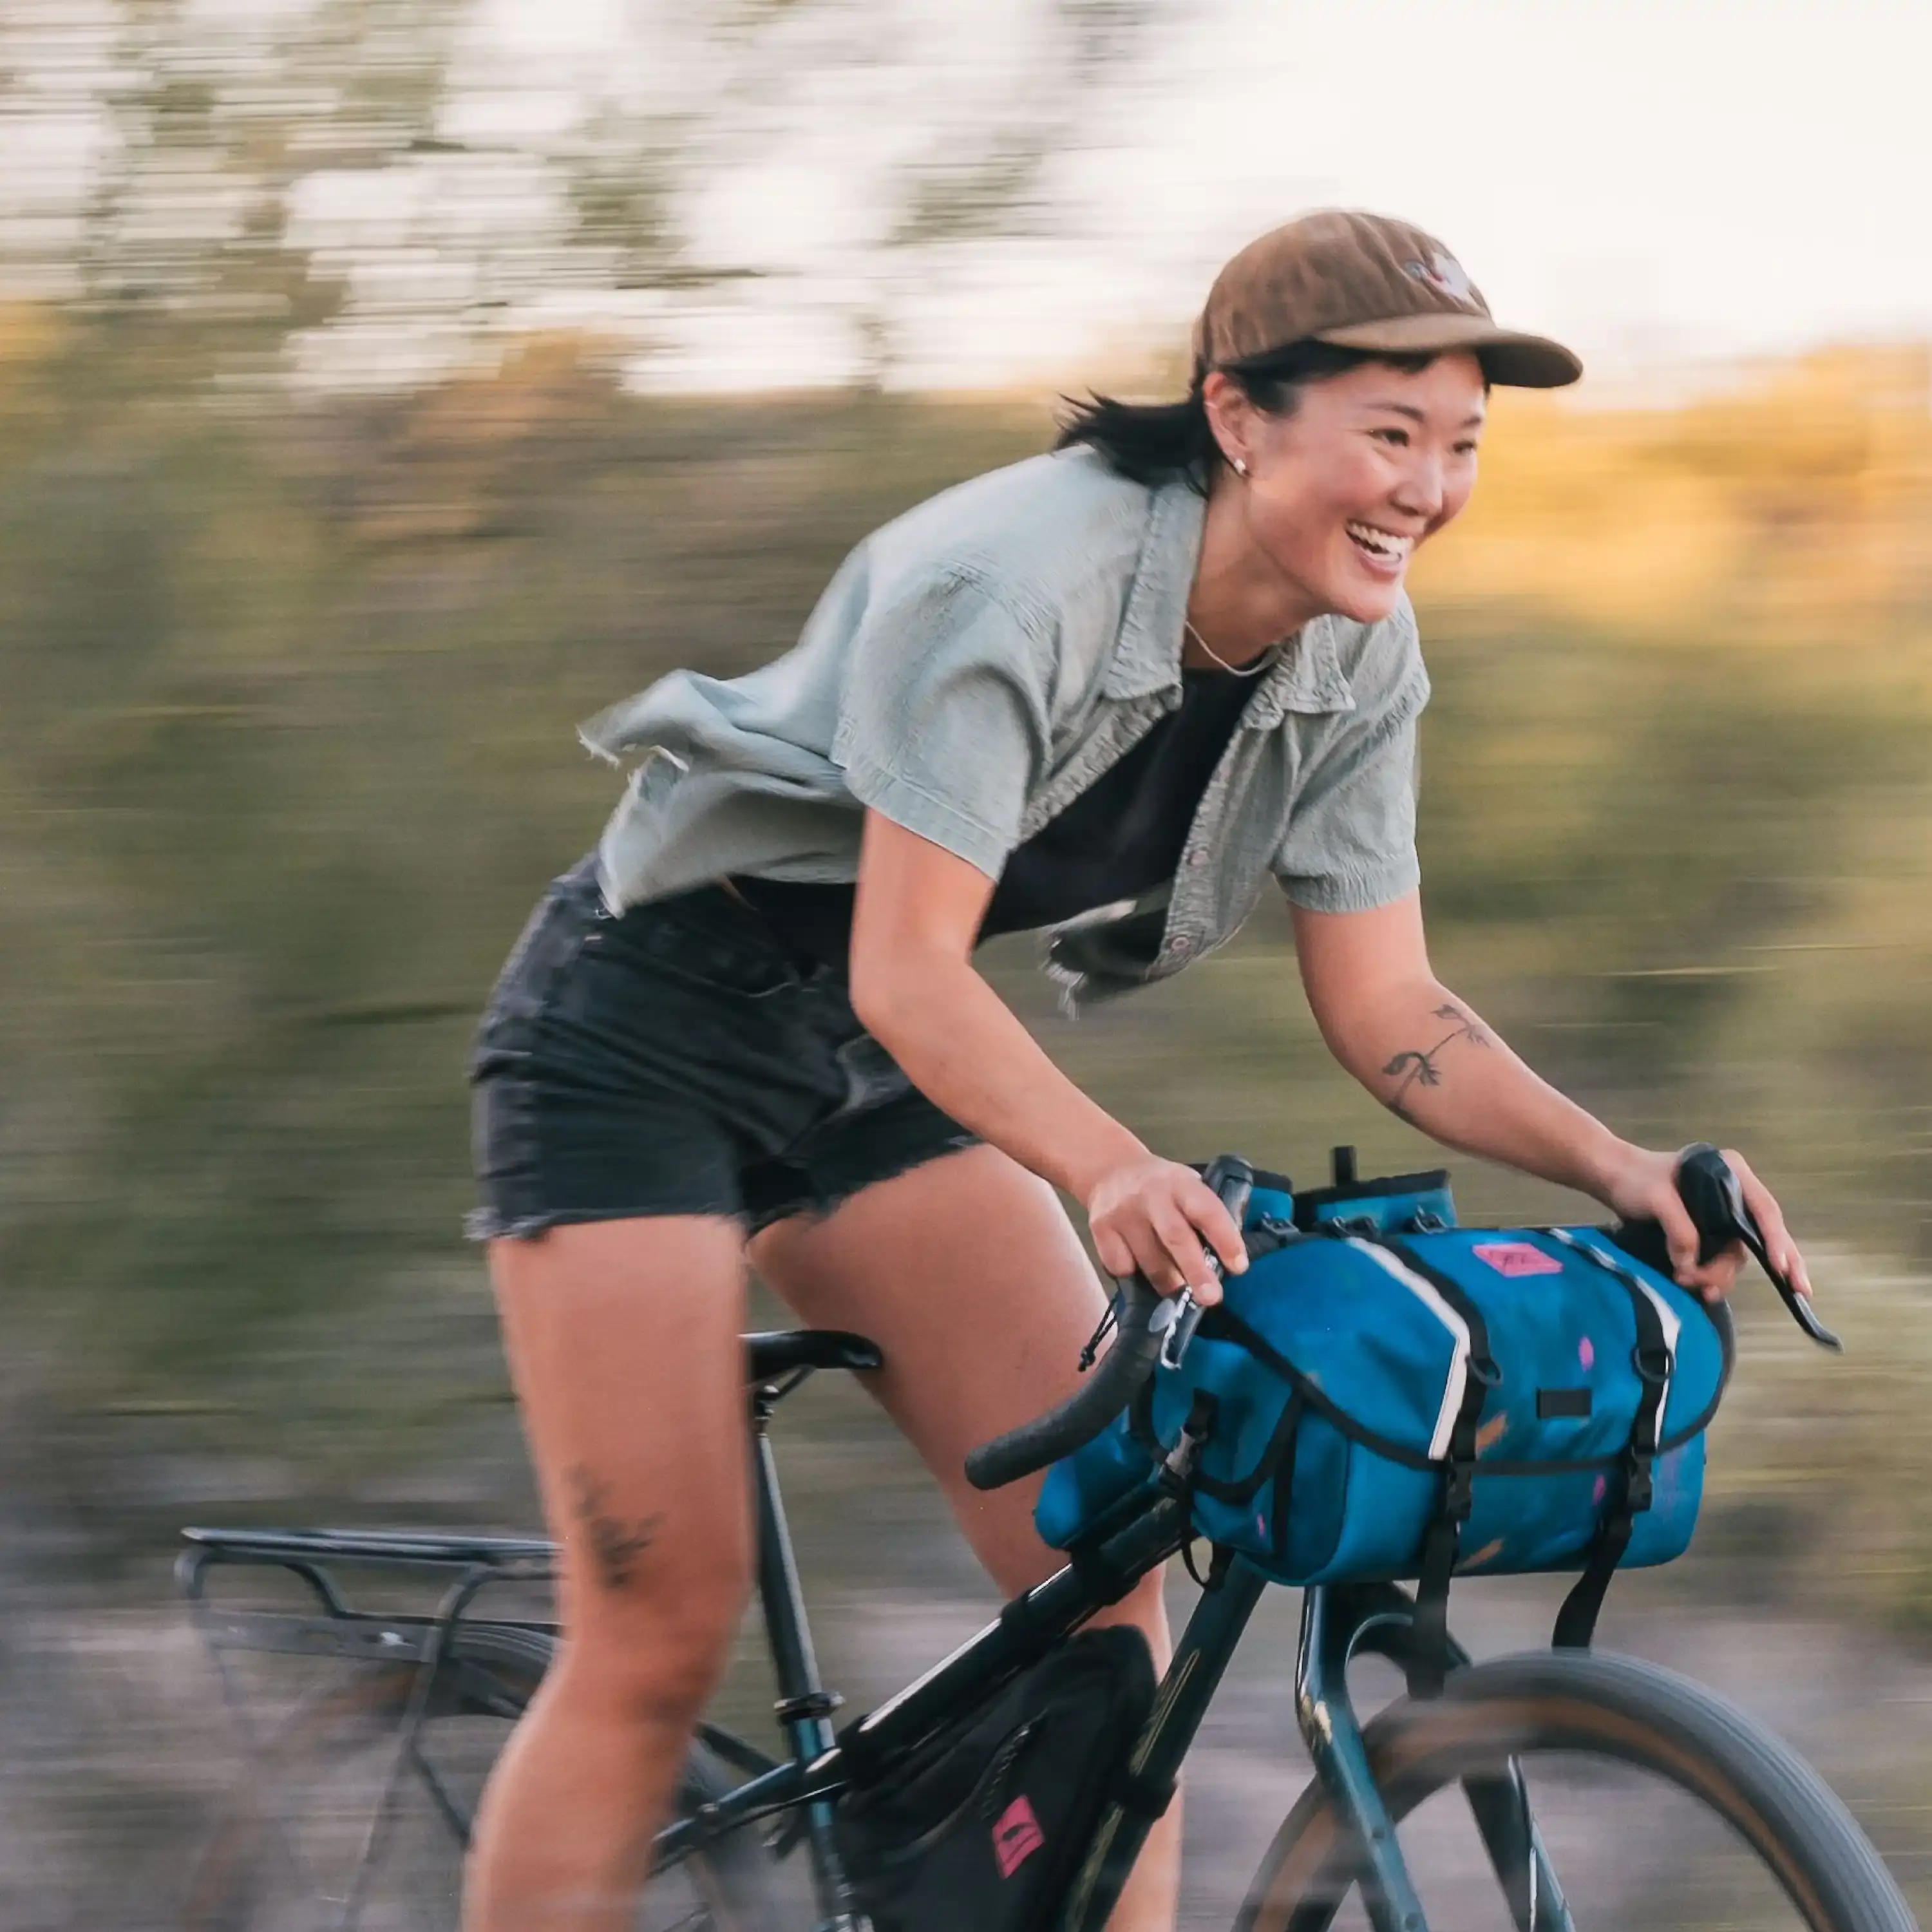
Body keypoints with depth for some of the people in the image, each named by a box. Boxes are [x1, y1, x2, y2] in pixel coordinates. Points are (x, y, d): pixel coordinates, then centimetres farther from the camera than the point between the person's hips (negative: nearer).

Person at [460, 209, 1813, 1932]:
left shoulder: (1357, 660, -7)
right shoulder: (1017, 578, -29)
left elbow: (1387, 1011, -3)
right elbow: (909, 973, -33)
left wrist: (1617, 1166, -19)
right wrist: (1113, 1172, -49)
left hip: (871, 1075, 7)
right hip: (647, 1029, -7)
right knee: (662, 1639, -10)